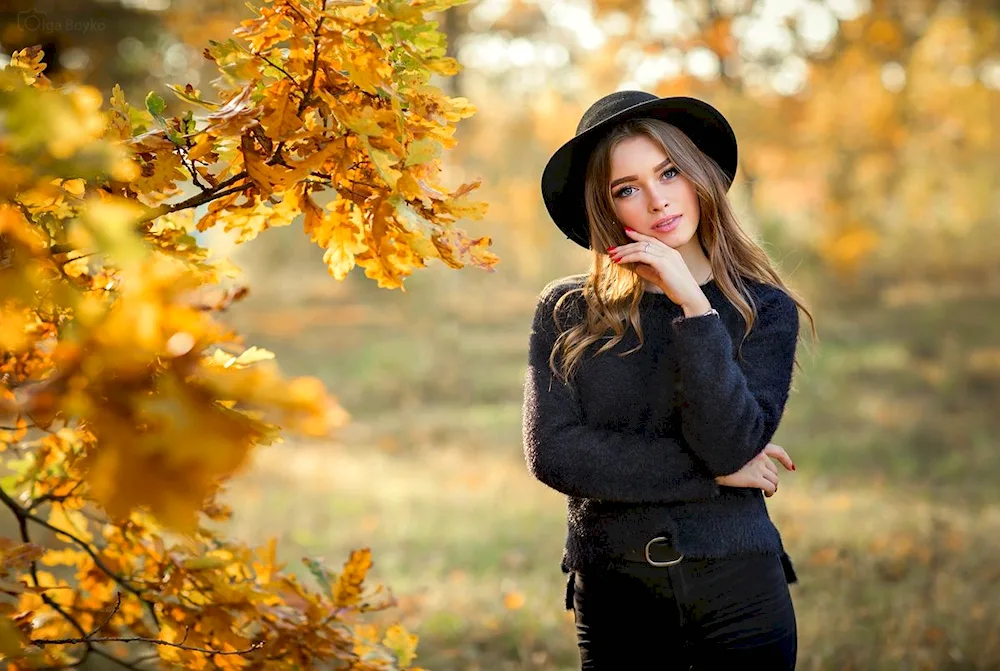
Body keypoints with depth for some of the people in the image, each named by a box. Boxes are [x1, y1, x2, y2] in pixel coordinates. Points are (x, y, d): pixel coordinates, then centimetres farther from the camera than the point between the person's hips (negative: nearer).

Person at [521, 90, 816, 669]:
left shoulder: (765, 310, 0)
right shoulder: (567, 313, 0)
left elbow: (731, 444, -13)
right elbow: (552, 453, -11)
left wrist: (694, 307, -19)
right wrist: (712, 473, -11)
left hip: (738, 593, 0)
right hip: (616, 595, 0)